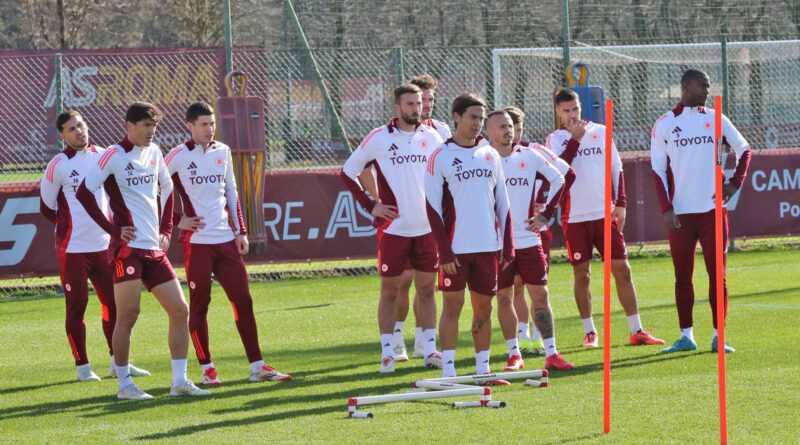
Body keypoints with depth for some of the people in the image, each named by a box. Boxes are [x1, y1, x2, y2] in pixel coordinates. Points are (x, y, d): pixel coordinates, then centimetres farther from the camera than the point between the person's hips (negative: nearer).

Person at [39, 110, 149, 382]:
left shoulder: (102, 157, 6)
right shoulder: (58, 165, -9)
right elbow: (46, 207, -1)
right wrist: (71, 226, 5)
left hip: (103, 245, 5)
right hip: (72, 248, -5)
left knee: (113, 303, 7)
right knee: (76, 306, 0)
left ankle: (117, 362, 17)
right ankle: (82, 366, 8)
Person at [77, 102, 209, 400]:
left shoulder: (154, 152, 12)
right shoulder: (114, 155, -8)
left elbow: (166, 190, 27)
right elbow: (84, 192, -13)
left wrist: (166, 230, 16)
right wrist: (113, 229, -13)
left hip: (154, 249, 7)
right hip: (128, 248, -7)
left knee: (180, 310, 4)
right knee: (127, 316, -5)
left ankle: (179, 381, 8)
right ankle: (124, 384, 5)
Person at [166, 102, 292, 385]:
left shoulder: (222, 152, 11)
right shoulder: (179, 156, -5)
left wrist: (240, 231, 13)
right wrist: (177, 221, -5)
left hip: (226, 239, 5)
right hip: (196, 241, -5)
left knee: (243, 300, 3)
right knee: (199, 304, 0)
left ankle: (257, 366, 7)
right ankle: (207, 369, 8)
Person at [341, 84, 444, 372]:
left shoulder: (431, 137, 6)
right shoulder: (378, 139, -4)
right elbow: (347, 173, 3)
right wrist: (370, 206, -4)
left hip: (426, 227, 3)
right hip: (393, 227, -3)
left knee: (426, 289, 7)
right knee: (389, 291, 1)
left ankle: (430, 349, 13)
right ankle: (387, 353, 6)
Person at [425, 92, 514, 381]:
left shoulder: (490, 155, 11)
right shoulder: (441, 157, -3)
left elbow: (502, 203, 13)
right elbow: (433, 208, -6)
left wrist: (507, 247, 6)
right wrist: (445, 251, -12)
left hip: (487, 246, 4)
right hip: (455, 248, -4)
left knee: (483, 308, 8)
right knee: (452, 306, -4)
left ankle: (482, 370, 15)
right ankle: (448, 372, -2)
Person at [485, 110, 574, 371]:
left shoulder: (530, 157, 5)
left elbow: (557, 180, 16)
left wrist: (546, 214, 8)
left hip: (529, 240, 2)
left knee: (540, 295, 1)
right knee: (504, 298, 4)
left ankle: (551, 354, 5)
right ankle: (514, 355, 13)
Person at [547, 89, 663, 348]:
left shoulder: (600, 132, 8)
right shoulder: (556, 139, 3)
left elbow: (616, 168, 10)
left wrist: (620, 203, 2)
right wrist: (575, 138, -14)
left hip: (605, 214, 1)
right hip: (575, 217, -1)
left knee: (622, 269, -2)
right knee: (581, 274, 3)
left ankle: (636, 331, 1)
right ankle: (589, 331, 14)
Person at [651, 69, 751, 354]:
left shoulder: (716, 119, 7)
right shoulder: (664, 124, 2)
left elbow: (744, 150, 15)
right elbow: (658, 170, 1)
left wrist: (735, 184, 2)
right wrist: (666, 210, -7)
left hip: (713, 209, 1)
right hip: (680, 213, -1)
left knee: (717, 274, 0)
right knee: (682, 277, 4)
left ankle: (718, 336, 5)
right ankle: (686, 336, 10)